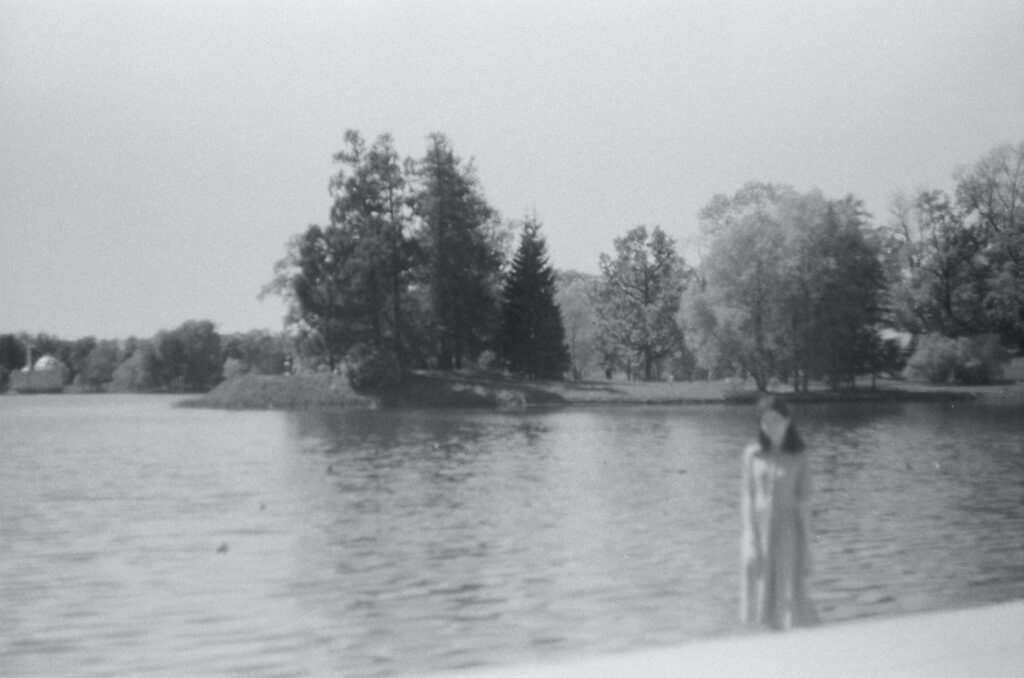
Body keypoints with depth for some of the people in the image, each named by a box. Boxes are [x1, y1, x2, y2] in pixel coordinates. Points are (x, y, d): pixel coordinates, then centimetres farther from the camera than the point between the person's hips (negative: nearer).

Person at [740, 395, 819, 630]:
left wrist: (806, 550, -3)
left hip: (788, 533, -2)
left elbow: (803, 504, -1)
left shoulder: (797, 458, -2)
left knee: (789, 603, -4)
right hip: (761, 533, 2)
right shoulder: (752, 454, 2)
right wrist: (751, 543, -5)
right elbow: (748, 498, 2)